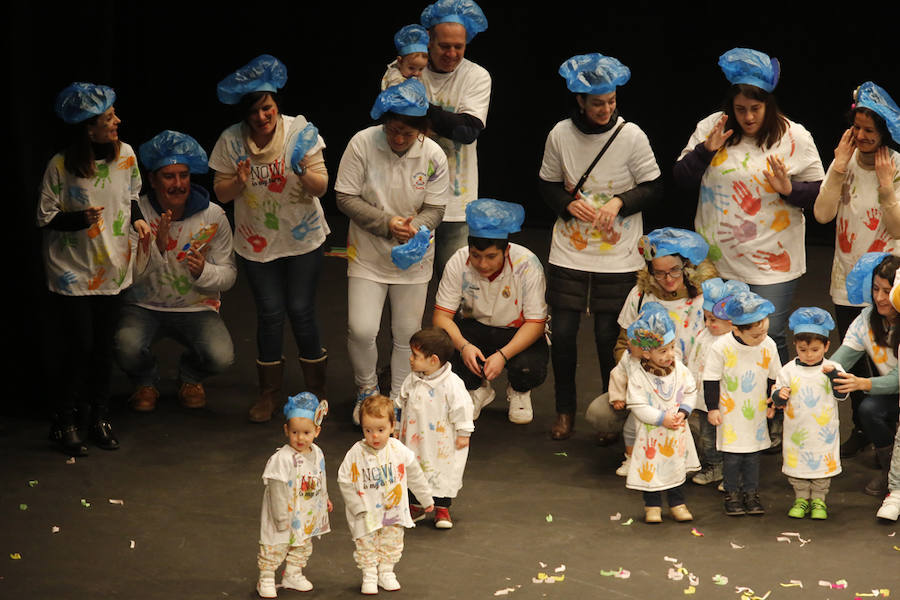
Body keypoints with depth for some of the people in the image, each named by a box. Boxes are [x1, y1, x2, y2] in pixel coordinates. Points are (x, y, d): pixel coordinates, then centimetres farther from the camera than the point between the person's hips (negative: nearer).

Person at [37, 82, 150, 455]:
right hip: (71, 271, -4)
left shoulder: (125, 155, -5)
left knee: (103, 345, 9)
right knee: (79, 345, -4)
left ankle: (98, 417, 26)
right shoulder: (60, 166, -18)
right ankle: (66, 422, 14)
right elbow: (45, 218, -10)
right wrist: (79, 219, -26)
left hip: (111, 268, 4)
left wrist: (137, 218, -5)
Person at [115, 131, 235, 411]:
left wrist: (203, 272, -25)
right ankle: (145, 382, 7)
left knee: (221, 357, -27)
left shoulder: (213, 216, -6)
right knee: (126, 347, -33)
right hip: (145, 306, -1)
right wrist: (156, 248, -30)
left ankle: (190, 376, 12)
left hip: (197, 307, 1)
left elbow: (228, 275, -2)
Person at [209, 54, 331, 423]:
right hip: (257, 241, 1)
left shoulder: (300, 131, -10)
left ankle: (316, 390, 16)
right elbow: (221, 194, -1)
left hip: (302, 238, -1)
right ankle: (269, 392, 21)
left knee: (301, 311, -2)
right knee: (269, 313, 3)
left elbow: (321, 187, -9)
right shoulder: (231, 141, -7)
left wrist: (306, 174, -31)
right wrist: (239, 182, -23)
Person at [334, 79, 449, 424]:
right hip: (367, 254, -1)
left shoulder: (433, 156, -10)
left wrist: (415, 226, -25)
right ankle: (367, 390, 18)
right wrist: (386, 223, -21)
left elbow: (435, 209, -3)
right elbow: (345, 198, -11)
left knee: (407, 334, 6)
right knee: (361, 330, -10)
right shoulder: (363, 144, -15)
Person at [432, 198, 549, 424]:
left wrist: (503, 355, -34)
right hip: (475, 329, 1)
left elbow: (535, 323, -20)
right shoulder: (459, 262, -18)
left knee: (528, 368, -34)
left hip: (519, 333, -1)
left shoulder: (527, 264, -23)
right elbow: (441, 316, -16)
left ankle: (519, 392, 8)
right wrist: (464, 346, -37)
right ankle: (477, 389, 4)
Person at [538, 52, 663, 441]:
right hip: (569, 252, 2)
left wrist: (619, 202, -18)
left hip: (618, 258, -2)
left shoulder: (631, 136, -10)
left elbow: (653, 189, -2)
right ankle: (565, 411, 24)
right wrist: (568, 203, -12)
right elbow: (546, 185, 8)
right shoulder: (561, 135, -5)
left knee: (609, 336, 2)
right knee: (562, 333, 3)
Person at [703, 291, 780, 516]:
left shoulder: (768, 345, -8)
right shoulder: (721, 348, -19)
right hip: (730, 413, -3)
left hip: (756, 412, 3)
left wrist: (771, 403, 12)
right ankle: (732, 495, 16)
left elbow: (773, 377, 8)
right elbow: (711, 380, -10)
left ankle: (751, 493, 24)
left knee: (753, 454, 11)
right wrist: (712, 408, -8)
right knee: (731, 455, 3)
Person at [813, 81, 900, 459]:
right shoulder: (845, 162, -3)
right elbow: (822, 214, -13)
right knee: (853, 361, 14)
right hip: (847, 282, 3)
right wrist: (839, 169, -20)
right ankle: (860, 431, 29)